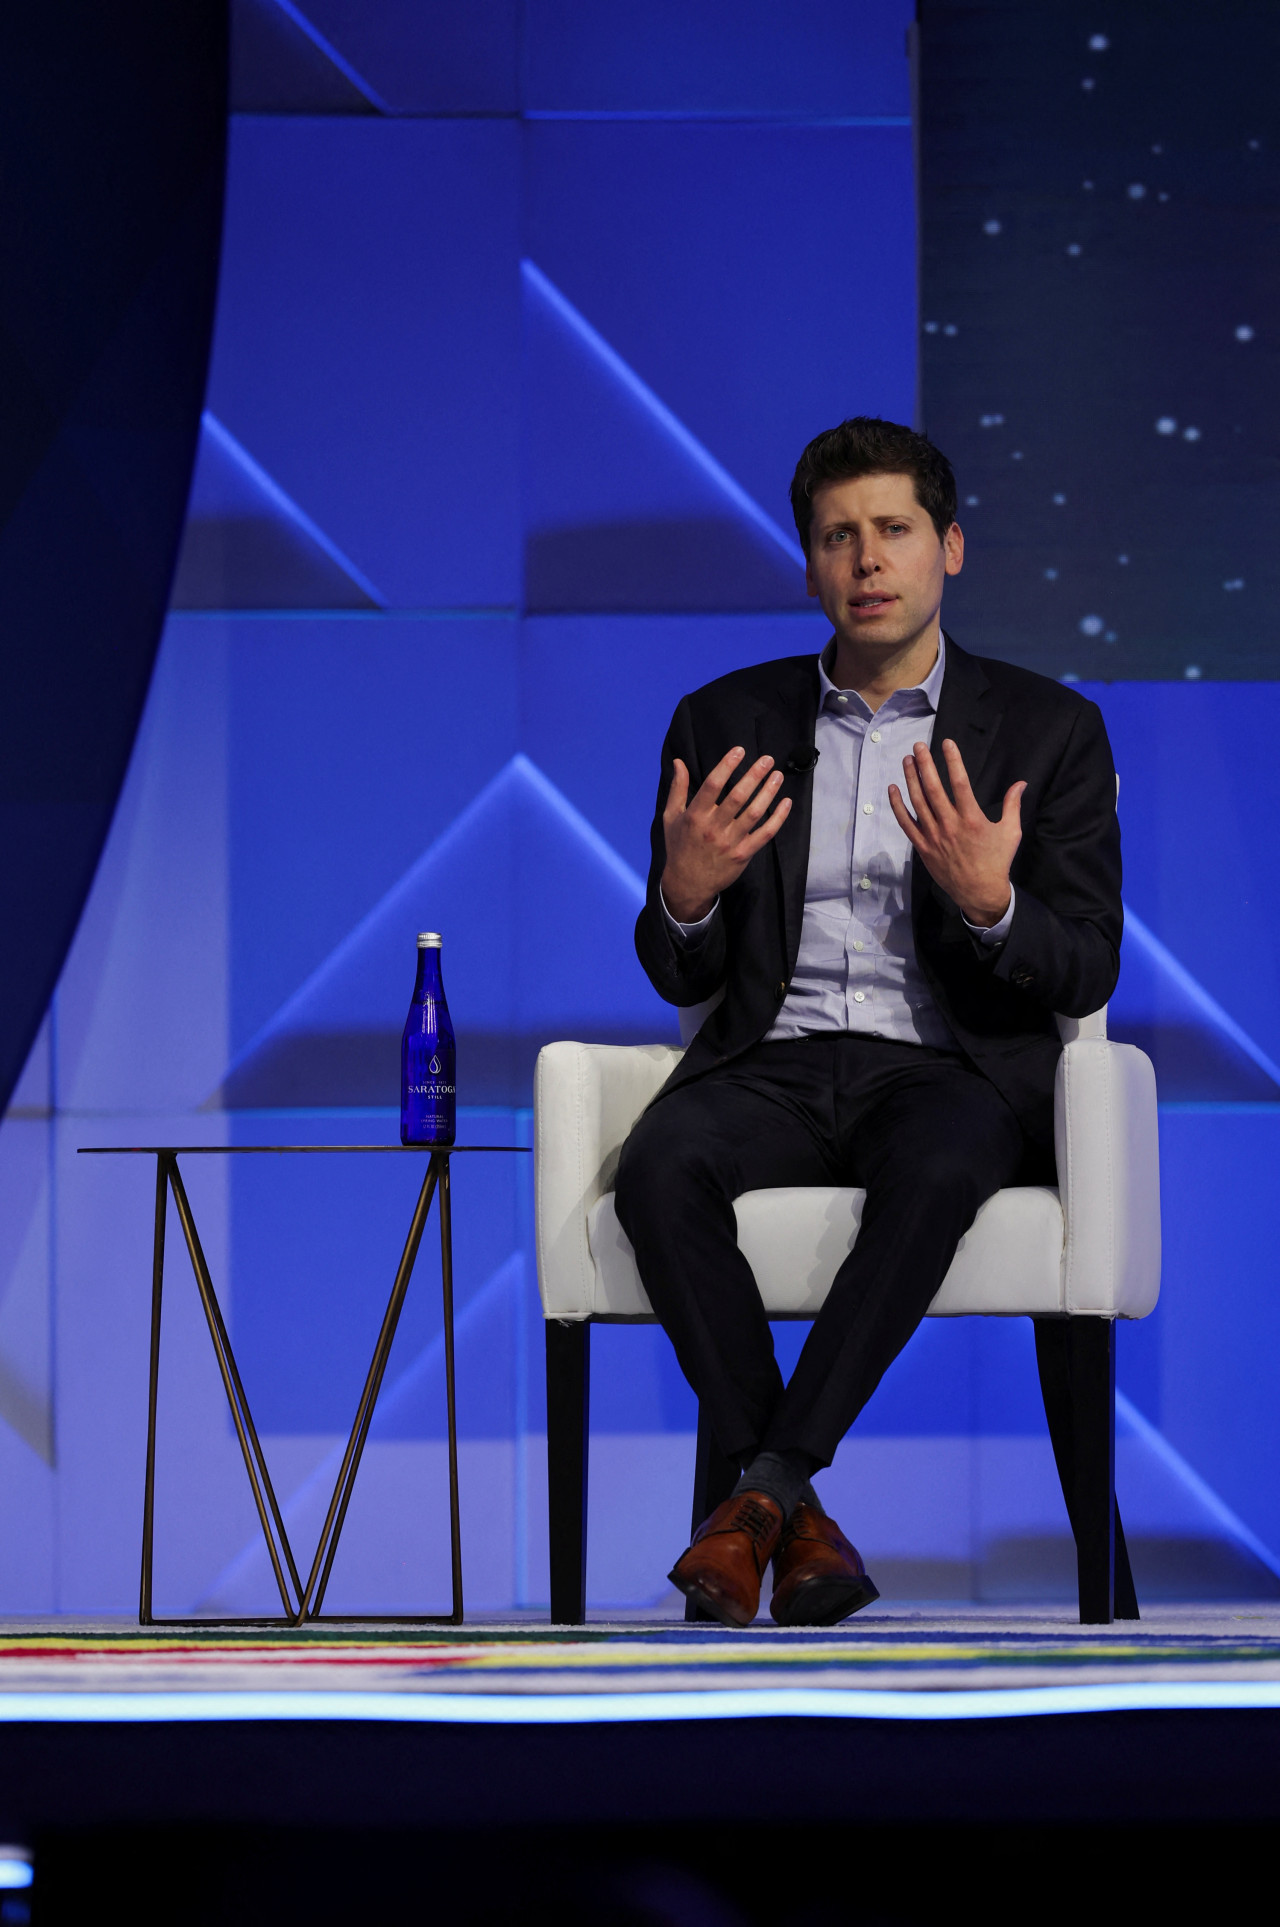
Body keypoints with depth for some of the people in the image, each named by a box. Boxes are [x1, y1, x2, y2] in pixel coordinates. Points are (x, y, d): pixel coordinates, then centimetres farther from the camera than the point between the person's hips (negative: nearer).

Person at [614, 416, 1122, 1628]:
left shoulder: (1046, 730, 8)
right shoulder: (725, 722, 13)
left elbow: (1086, 976, 1)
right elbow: (678, 978, 12)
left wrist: (989, 904, -21)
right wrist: (685, 893, -13)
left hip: (952, 1064, -2)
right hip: (774, 1062, 2)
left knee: (932, 1172, -38)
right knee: (661, 1166, -32)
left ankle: (765, 1488, -33)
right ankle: (797, 1519, -30)